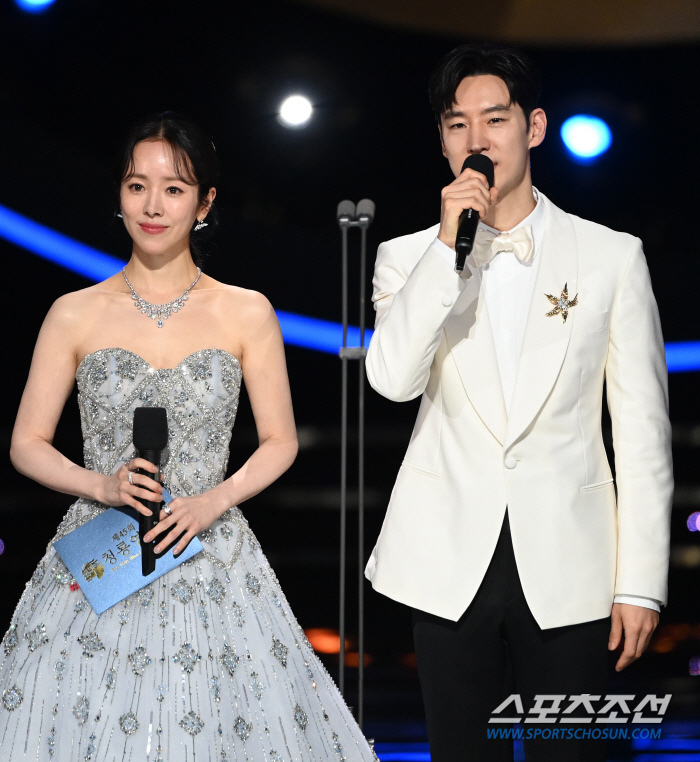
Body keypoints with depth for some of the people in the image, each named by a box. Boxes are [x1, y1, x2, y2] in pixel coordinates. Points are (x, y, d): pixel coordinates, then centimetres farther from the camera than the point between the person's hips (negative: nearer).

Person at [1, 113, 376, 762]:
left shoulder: (247, 314, 2)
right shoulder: (75, 315, 1)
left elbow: (281, 441, 6)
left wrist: (214, 500, -11)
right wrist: (102, 485, -13)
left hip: (210, 558, 0)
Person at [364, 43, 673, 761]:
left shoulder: (612, 256, 3)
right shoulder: (409, 257, 6)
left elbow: (643, 429, 3)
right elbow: (394, 378, -12)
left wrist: (641, 582, -1)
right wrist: (449, 243, -16)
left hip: (568, 568, -1)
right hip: (451, 566, 1)